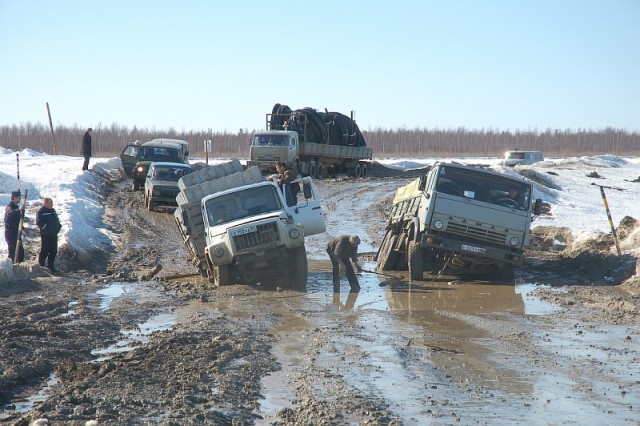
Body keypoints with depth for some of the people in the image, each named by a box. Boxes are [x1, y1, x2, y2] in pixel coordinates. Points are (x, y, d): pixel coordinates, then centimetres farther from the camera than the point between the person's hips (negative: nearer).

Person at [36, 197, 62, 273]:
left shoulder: (53, 211, 16)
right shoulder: (41, 211, -9)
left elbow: (57, 220, 24)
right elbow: (39, 222, -17)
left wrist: (58, 226, 6)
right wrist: (46, 227, -21)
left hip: (54, 235, 8)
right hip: (46, 235, -8)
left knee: (53, 251, 12)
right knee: (44, 251, -5)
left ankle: (50, 266, 22)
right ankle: (41, 266, 2)